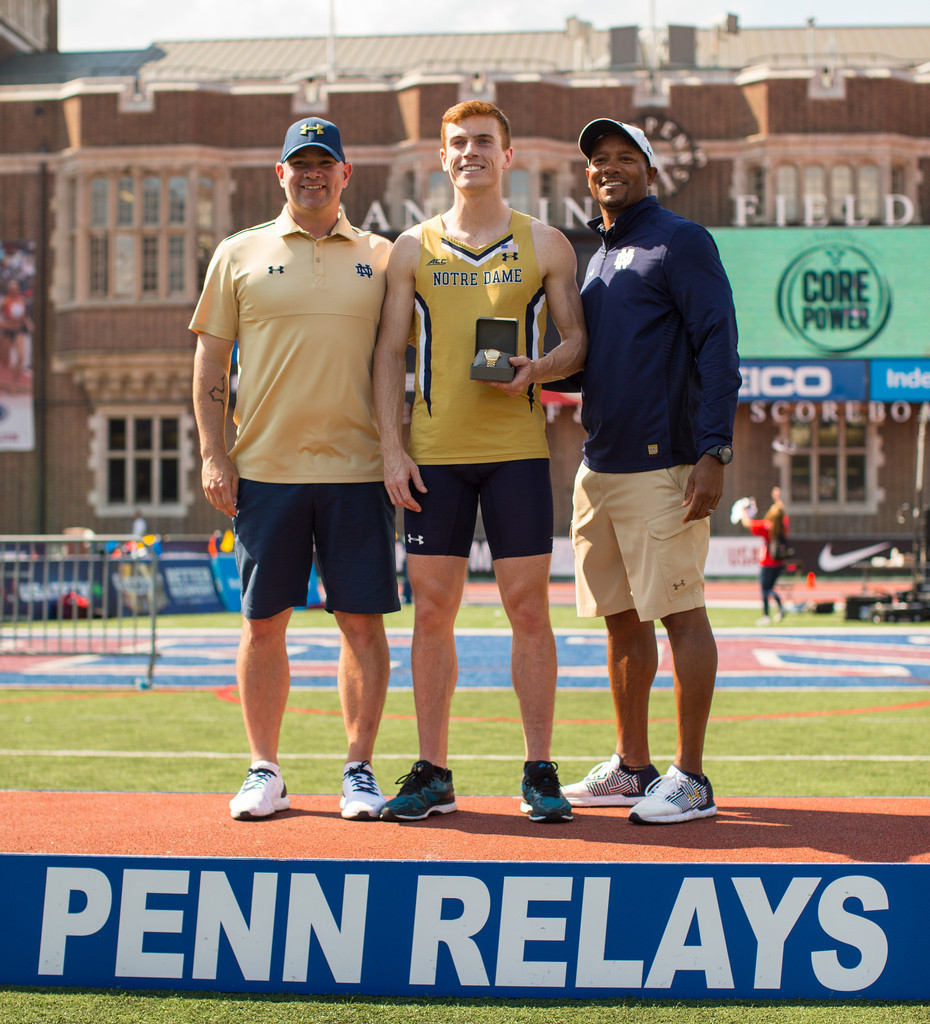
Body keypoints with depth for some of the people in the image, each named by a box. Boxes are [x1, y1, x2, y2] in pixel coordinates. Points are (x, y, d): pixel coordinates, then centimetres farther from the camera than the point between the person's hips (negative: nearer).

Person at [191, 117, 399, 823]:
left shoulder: (380, 257, 10)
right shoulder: (240, 255, 9)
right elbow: (211, 362, 9)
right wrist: (214, 454, 0)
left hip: (358, 469, 0)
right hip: (266, 469, 0)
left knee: (363, 622, 0)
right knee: (263, 624, 3)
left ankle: (360, 770, 10)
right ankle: (264, 772, 13)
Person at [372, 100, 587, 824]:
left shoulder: (545, 244, 8)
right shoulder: (414, 248, 11)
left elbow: (577, 340, 8)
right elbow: (389, 352, 9)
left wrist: (537, 369, -14)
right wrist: (392, 446, -1)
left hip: (517, 446, -1)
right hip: (434, 452, 1)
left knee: (528, 607, -2)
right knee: (433, 607, 2)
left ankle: (540, 773, 5)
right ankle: (433, 773, 10)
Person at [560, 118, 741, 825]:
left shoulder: (680, 241, -4)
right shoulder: (596, 258, 20)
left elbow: (717, 348, -11)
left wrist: (714, 452, -20)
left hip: (662, 463, -8)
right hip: (600, 466, 8)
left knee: (680, 613, -6)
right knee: (622, 619, 12)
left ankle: (691, 779, -3)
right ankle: (632, 768, 20)